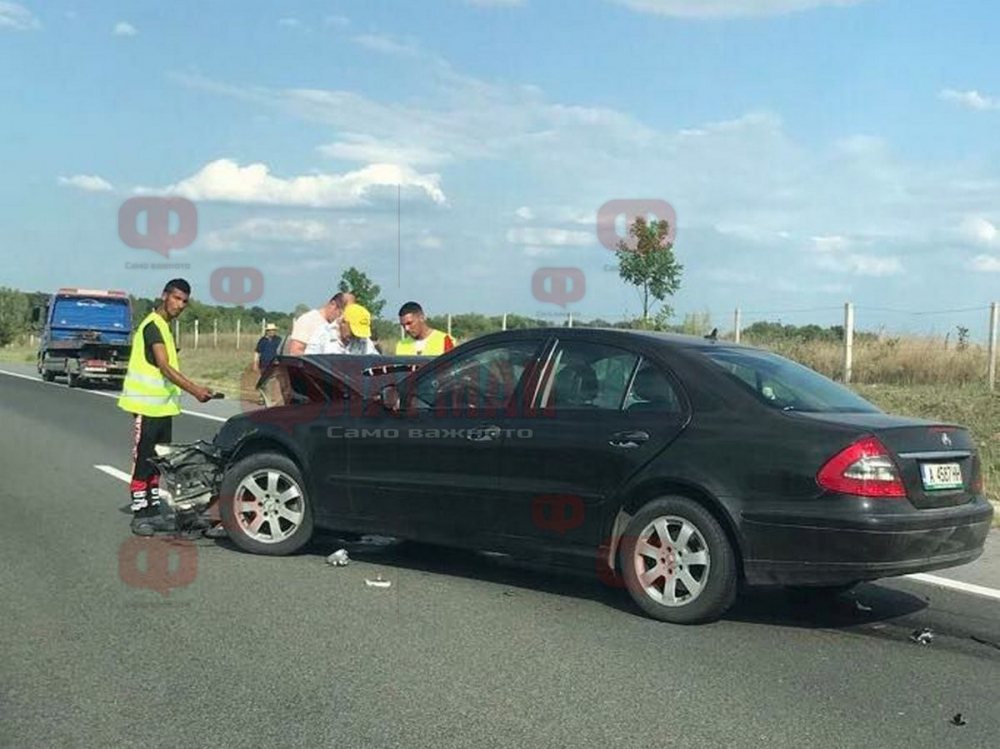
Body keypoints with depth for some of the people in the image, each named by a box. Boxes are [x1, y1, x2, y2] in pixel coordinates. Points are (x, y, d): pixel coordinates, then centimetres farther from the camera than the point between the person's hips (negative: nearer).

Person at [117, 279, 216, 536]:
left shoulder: (165, 327, 16)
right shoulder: (153, 325, -14)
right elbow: (164, 367, -25)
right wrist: (194, 389, -33)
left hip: (163, 406, 10)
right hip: (148, 406, -10)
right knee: (143, 461, -4)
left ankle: (153, 512, 19)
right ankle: (139, 515, 0)